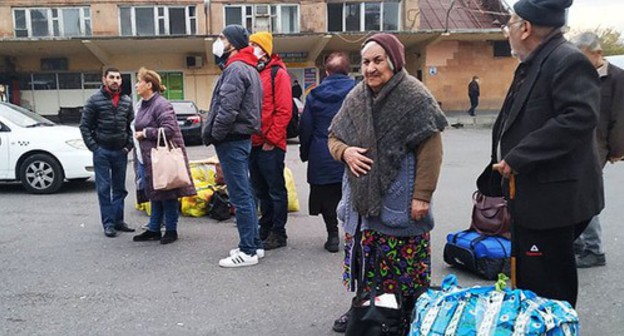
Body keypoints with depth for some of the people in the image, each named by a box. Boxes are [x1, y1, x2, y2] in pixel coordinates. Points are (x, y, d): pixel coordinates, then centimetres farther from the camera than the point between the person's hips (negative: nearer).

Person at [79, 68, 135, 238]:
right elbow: (84, 125, -2)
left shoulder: (127, 101, 6)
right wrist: (93, 147, -8)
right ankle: (108, 223, 6)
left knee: (119, 188, 9)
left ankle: (118, 220, 19)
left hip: (121, 151, 4)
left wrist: (129, 145, 2)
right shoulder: (94, 100, -4)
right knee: (104, 188, 1)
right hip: (102, 151, -3)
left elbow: (132, 125, 12)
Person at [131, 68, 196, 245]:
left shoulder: (161, 105, -15)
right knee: (154, 195, 15)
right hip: (149, 158, 9)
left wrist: (145, 133, -16)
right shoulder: (143, 105, 14)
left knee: (168, 195, 0)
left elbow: (168, 129, -24)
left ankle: (171, 230, 12)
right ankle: (154, 229, 25)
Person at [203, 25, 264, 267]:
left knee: (240, 196, -5)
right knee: (244, 195, 15)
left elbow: (228, 109, -23)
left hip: (232, 140, -10)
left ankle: (248, 251, 2)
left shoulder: (235, 68, -14)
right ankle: (254, 244, 23)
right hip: (242, 138, 10)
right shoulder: (248, 68, 19)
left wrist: (214, 135, -11)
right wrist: (214, 134, 15)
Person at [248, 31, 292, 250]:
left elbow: (284, 110, -12)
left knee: (276, 190, 2)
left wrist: (271, 139, -14)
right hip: (252, 143, 7)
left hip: (270, 145, -7)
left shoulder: (277, 73, -5)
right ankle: (265, 230, 27)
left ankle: (278, 234, 12)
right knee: (260, 191, 15)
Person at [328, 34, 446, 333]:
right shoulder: (356, 98, 8)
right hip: (362, 196, 6)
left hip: (399, 202, -5)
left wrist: (422, 196, -17)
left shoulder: (414, 97, -9)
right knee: (364, 257, 17)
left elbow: (430, 150, -13)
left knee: (403, 266, 2)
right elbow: (333, 137, 15)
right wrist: (345, 151, -8)